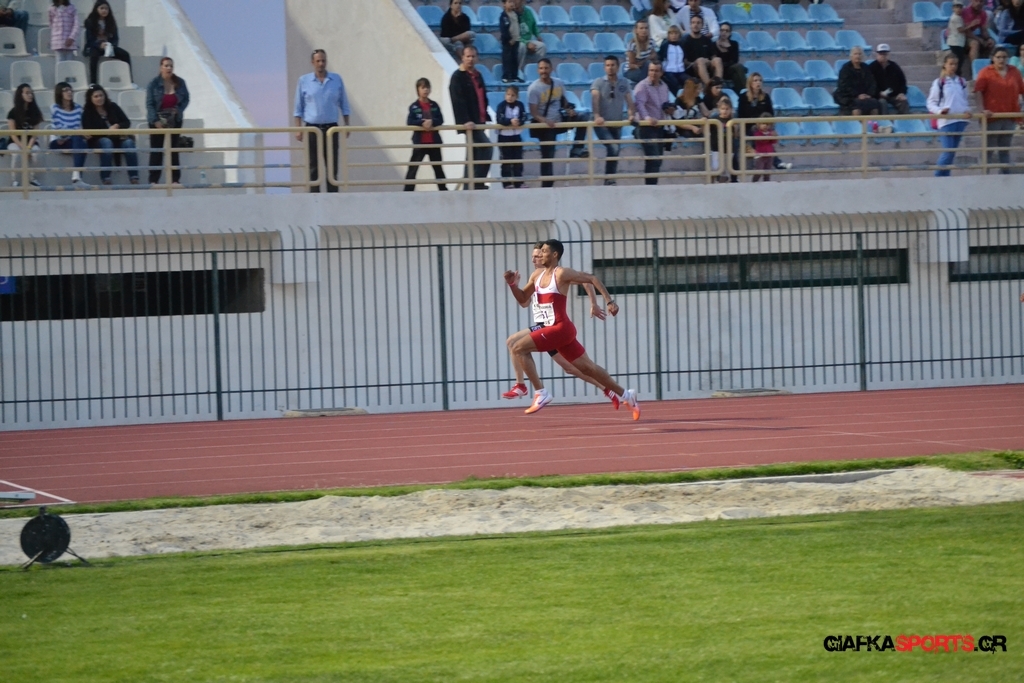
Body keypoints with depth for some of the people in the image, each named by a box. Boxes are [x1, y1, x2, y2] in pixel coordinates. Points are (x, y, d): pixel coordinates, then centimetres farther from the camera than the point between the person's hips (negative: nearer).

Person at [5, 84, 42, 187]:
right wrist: (23, 147, -21)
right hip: (15, 142, -2)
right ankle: (15, 180, -23)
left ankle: (31, 178, -14)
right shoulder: (13, 113, -5)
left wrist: (29, 146, -18)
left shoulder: (34, 112, 3)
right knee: (17, 153, -36)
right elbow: (13, 133, -9)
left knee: (34, 152, -32)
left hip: (31, 141, 2)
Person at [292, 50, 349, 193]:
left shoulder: (336, 80, 5)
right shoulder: (304, 81, 3)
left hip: (331, 128, 1)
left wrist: (347, 126, 4)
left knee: (332, 167, 0)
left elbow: (344, 105, 11)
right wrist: (298, 129, -1)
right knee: (313, 168, 0)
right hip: (312, 128, -1)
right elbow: (298, 108, 6)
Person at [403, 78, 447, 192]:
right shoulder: (414, 107, -4)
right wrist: (422, 123, -25)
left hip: (434, 141, 3)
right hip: (420, 142, -3)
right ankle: (408, 191, -6)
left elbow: (440, 120, -4)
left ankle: (443, 189, 21)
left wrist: (431, 122, -22)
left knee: (438, 167, 12)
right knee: (413, 168, -5)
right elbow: (409, 122, -13)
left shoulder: (434, 105, 4)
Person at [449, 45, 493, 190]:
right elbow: (458, 101, -18)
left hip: (479, 121, 8)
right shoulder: (458, 77, -9)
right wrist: (465, 120, -27)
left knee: (474, 154, 9)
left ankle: (470, 186, 12)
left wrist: (485, 116, 15)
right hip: (469, 123, -8)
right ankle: (477, 183, -12)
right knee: (486, 149, -15)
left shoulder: (477, 76, 17)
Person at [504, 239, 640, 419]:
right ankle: (625, 395, 24)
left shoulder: (562, 274, -10)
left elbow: (592, 279, -7)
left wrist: (609, 301, -13)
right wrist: (512, 285, 3)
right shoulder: (537, 275, 13)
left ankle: (540, 393, -14)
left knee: (519, 348, -16)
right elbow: (523, 300, 21)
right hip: (554, 330, 8)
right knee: (587, 367, 14)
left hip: (560, 328, -8)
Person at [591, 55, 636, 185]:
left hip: (617, 124, 5)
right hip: (602, 124, -5)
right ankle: (609, 178, -15)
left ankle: (609, 180, 22)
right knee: (613, 148, -23)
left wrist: (631, 115, -20)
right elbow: (595, 100, -20)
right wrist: (597, 116, -37)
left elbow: (629, 101, 1)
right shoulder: (598, 83, -5)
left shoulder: (624, 83, 7)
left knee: (615, 152, 9)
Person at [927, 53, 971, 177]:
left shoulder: (962, 82, 12)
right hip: (945, 121, -5)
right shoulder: (938, 83, -1)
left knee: (952, 152, 7)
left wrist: (967, 110, -1)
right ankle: (939, 176, -1)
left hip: (960, 120, 5)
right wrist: (940, 111, -19)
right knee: (948, 151, -13)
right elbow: (931, 103, -1)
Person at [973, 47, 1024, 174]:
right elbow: (977, 92, -14)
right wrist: (982, 109, -25)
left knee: (1005, 150, 11)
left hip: (1010, 117, 4)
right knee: (989, 149, 1)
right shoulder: (985, 73, -5)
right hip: (992, 117, -4)